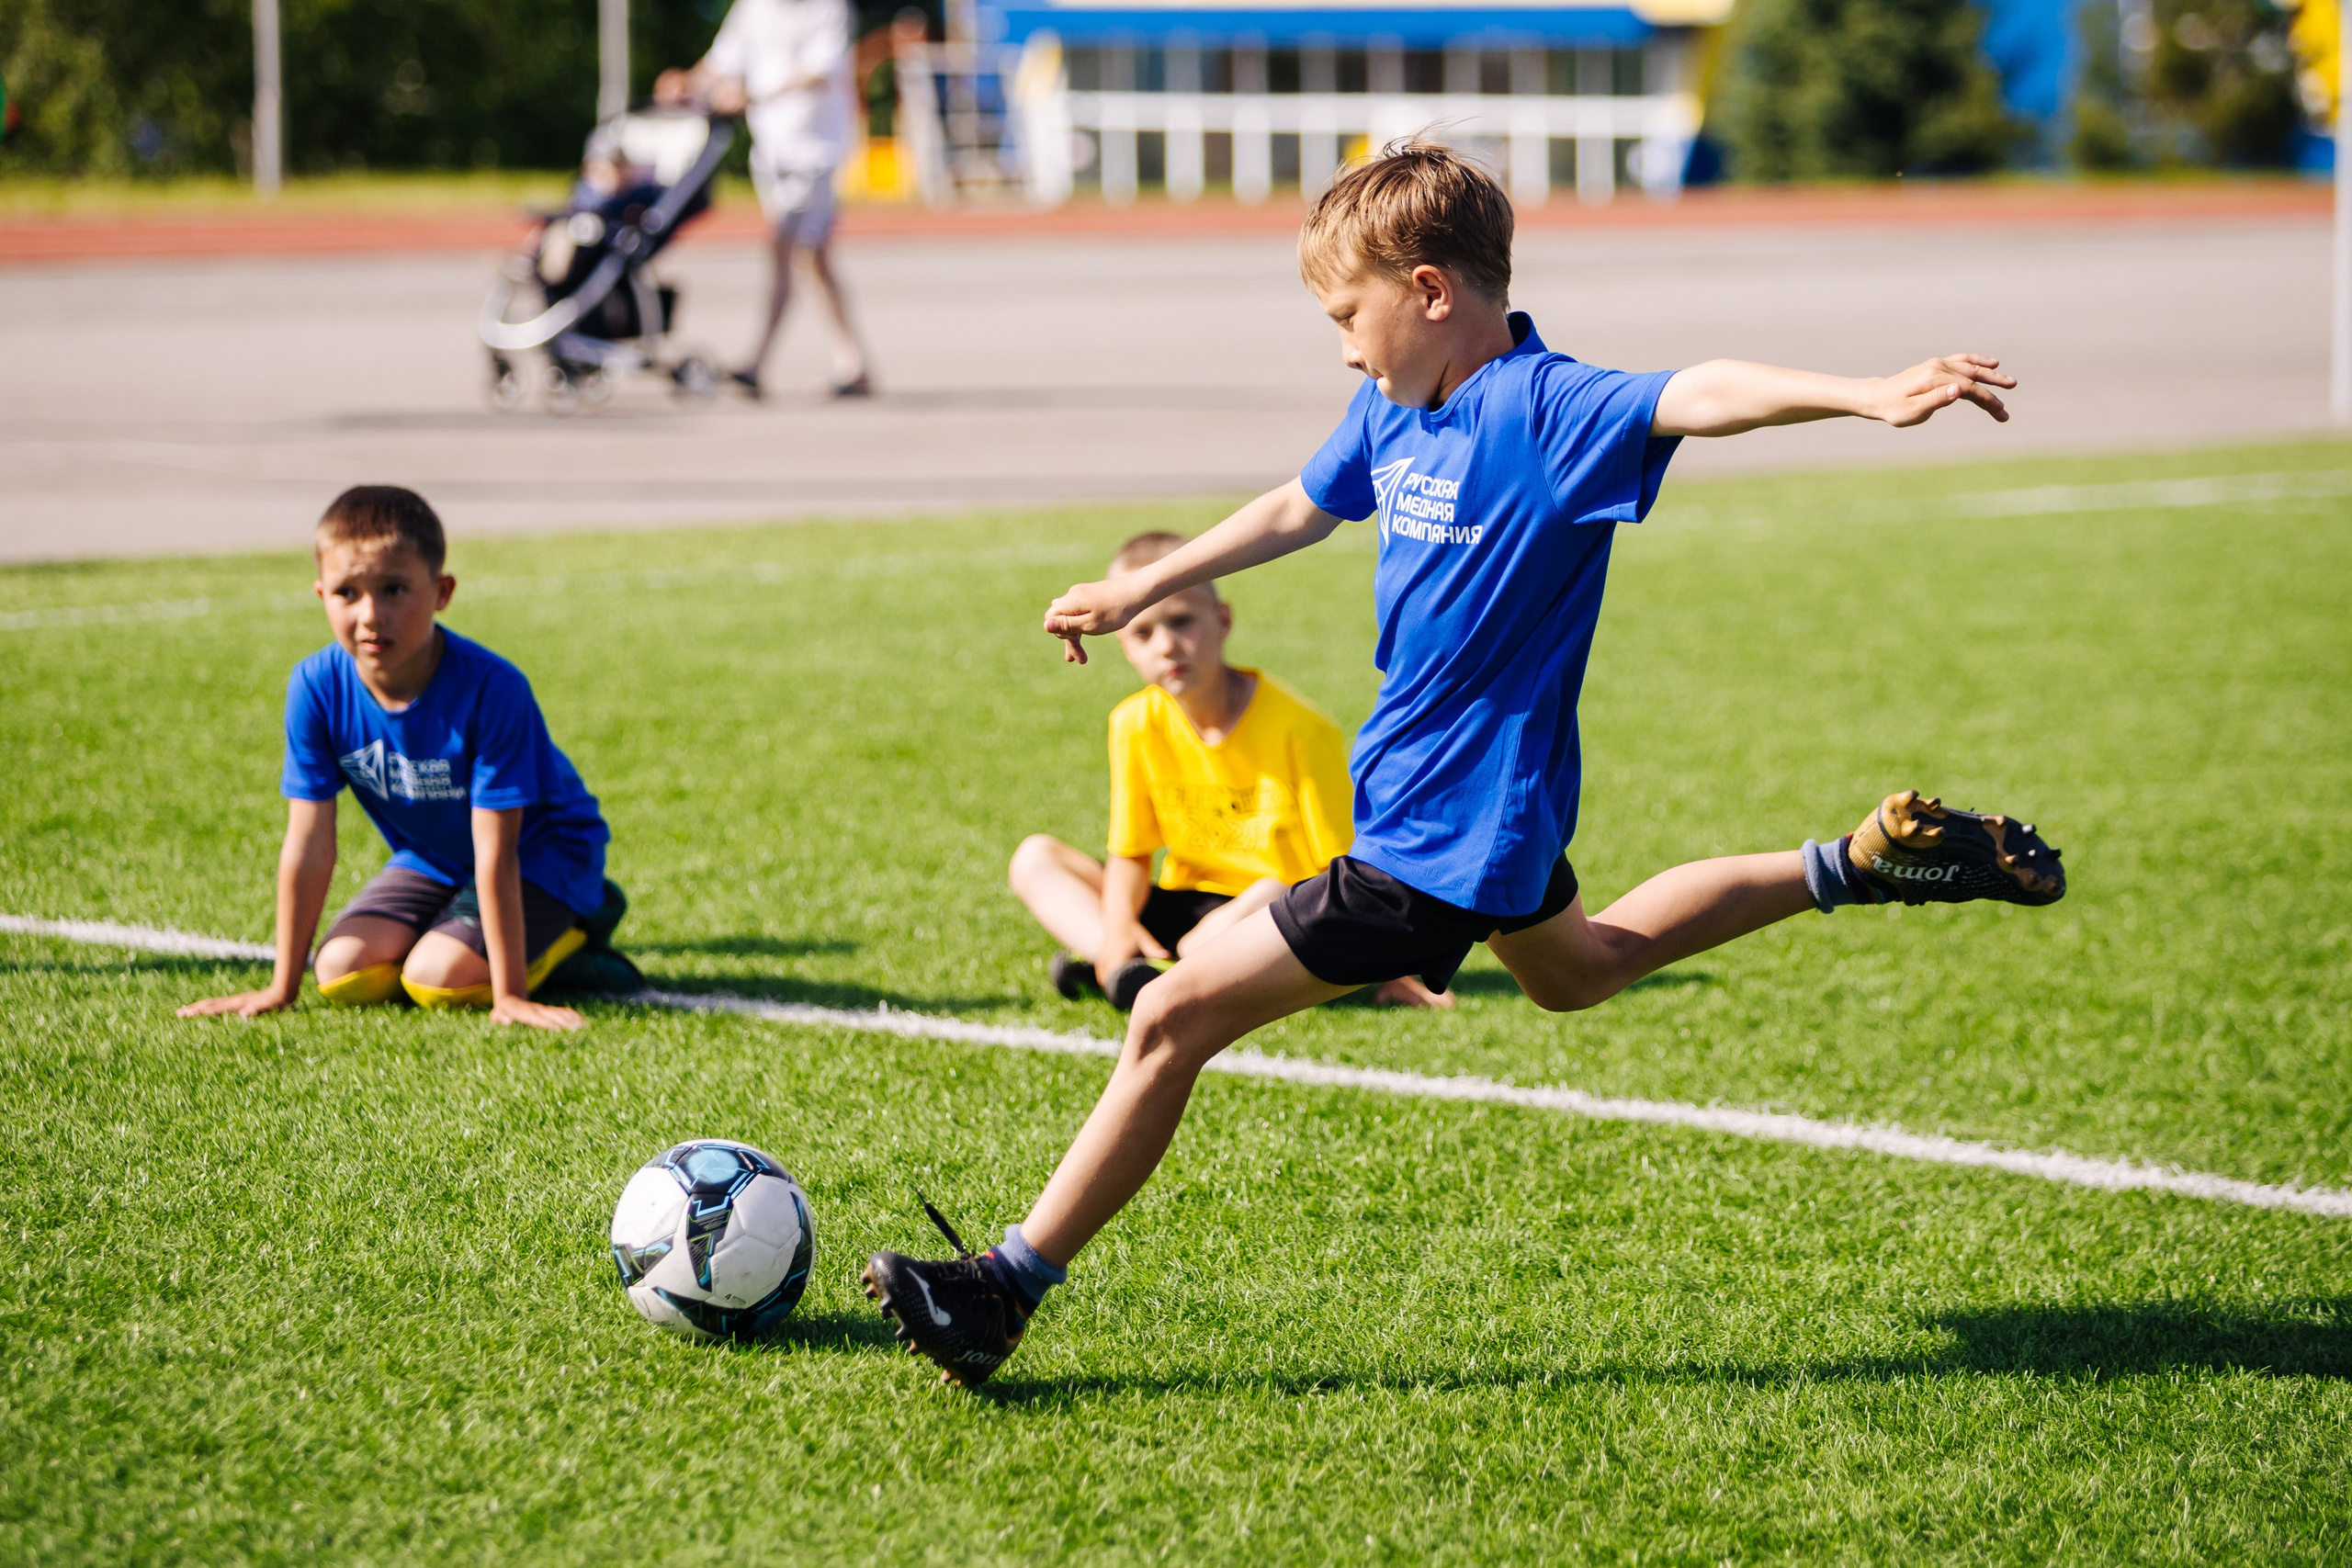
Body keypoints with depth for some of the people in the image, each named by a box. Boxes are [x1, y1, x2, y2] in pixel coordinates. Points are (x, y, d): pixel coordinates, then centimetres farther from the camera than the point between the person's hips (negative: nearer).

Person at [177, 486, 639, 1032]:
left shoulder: (491, 689, -33)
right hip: (432, 859, 5)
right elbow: (309, 844, -15)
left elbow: (495, 853, -31)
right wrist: (281, 989, -12)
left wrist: (509, 995, -29)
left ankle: (574, 930, 2)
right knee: (343, 974, -14)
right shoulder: (317, 687, -20)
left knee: (435, 980, -23)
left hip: (538, 852, -5)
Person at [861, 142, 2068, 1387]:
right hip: (1489, 810, 10)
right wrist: (1135, 594, 31)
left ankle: (1006, 1290, 0)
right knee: (1574, 970, 36)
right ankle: (1861, 865, 36)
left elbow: (1701, 396, -40)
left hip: (1440, 843, -10)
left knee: (1176, 1016, -8)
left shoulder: (1541, 412, -24)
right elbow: (1296, 510, 21)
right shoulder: (1391, 412, 3)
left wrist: (1871, 394, -56)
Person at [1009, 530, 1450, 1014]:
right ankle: (1125, 965, -29)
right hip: (1185, 915, 5)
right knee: (1035, 857, -5)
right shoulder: (1136, 725, -4)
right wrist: (1118, 926, -19)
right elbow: (1131, 852, 2)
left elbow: (1345, 864, -15)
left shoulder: (1298, 728, -17)